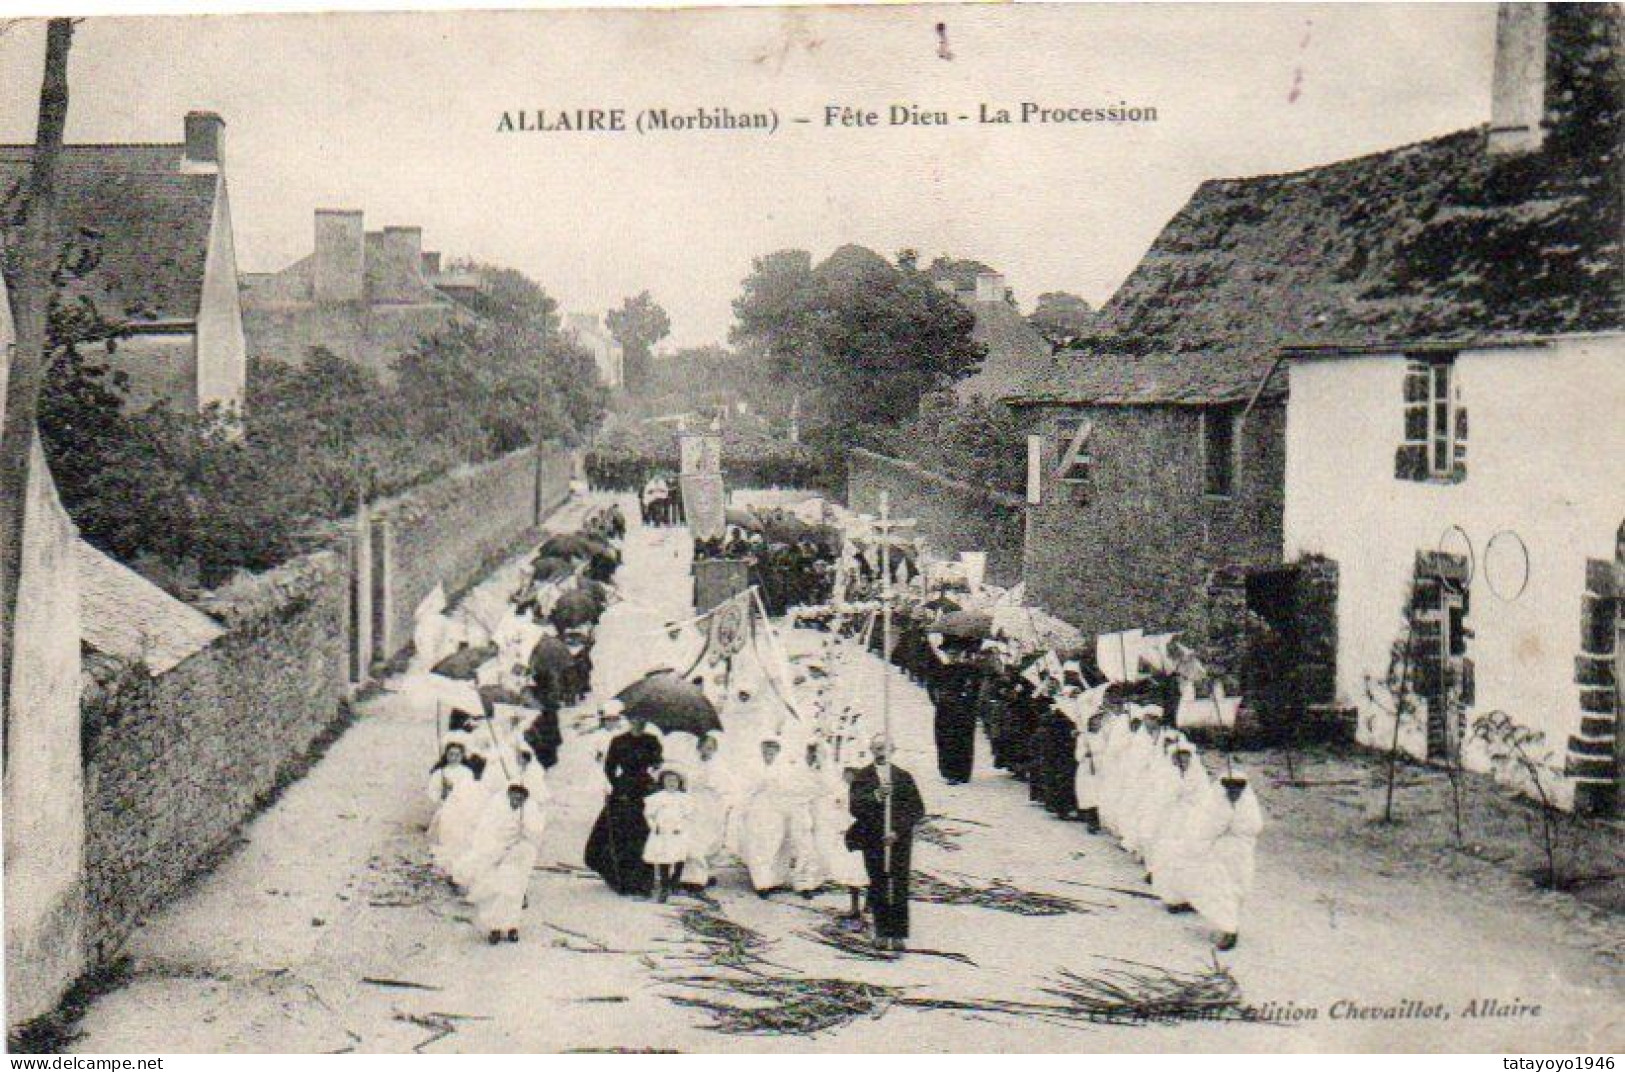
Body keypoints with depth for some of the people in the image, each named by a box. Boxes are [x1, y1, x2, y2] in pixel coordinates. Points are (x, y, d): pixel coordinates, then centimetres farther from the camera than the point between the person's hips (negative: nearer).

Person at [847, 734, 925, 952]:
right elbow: (855, 808, -8)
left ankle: (898, 934, 3)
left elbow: (917, 809, 2)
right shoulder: (862, 777, 3)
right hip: (873, 842, 0)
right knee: (878, 887, 4)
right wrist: (875, 796, -25)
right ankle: (881, 933, 14)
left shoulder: (904, 777, 5)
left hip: (899, 841, 0)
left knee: (899, 888, -3)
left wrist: (898, 831, -10)